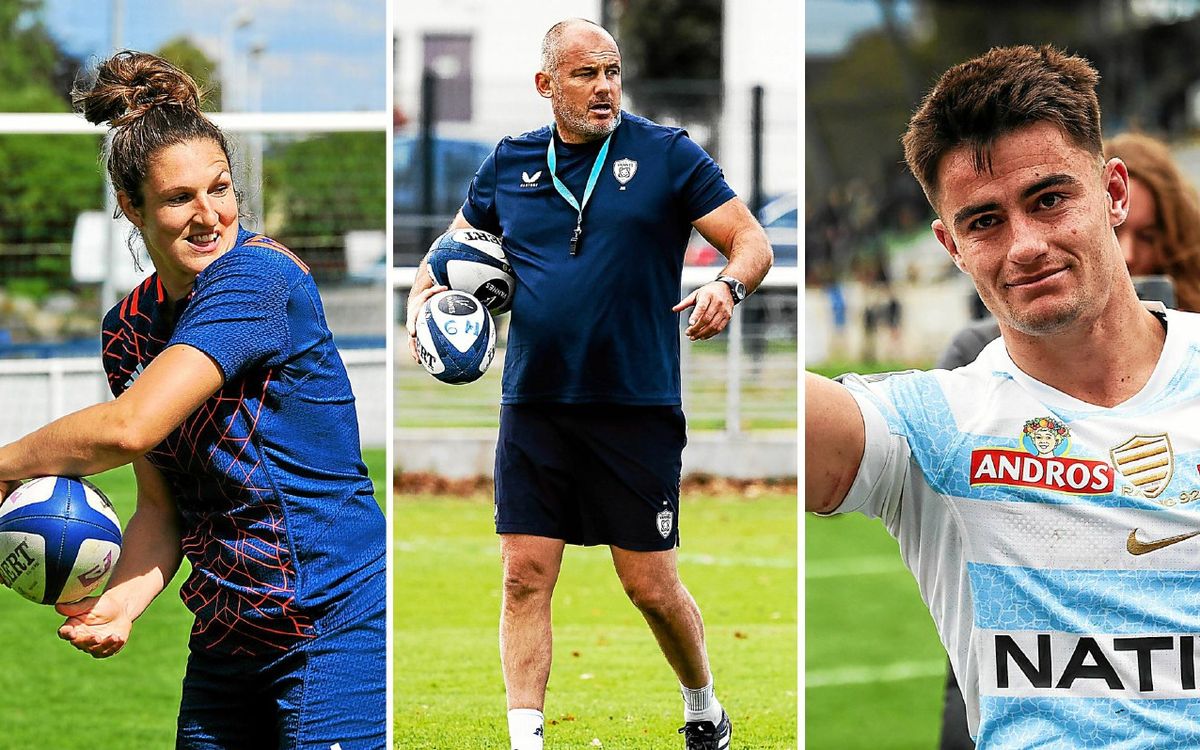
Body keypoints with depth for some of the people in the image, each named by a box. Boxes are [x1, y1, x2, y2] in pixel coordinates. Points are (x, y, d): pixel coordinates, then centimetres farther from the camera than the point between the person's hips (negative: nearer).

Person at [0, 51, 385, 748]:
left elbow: (130, 426, -24)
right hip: (224, 646, 8)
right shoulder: (130, 328, 9)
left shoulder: (256, 274, -16)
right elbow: (162, 506, 9)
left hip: (334, 631, -7)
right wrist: (119, 605, -10)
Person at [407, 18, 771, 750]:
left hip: (637, 409, -3)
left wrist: (728, 285, -24)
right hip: (535, 408, 3)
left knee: (652, 586, 2)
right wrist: (425, 296, 1)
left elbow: (752, 240, -2)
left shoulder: (666, 154, 0)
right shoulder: (510, 163, 9)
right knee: (525, 578, -4)